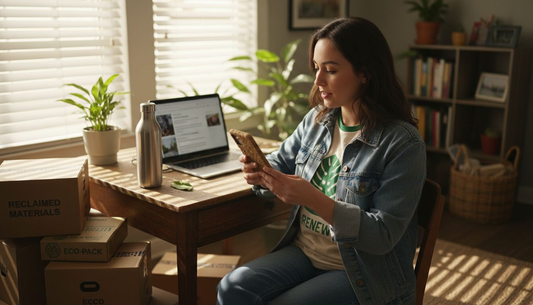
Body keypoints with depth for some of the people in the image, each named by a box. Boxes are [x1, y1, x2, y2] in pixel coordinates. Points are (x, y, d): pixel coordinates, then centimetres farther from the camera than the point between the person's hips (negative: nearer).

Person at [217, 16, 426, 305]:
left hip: (363, 276, -5)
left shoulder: (403, 143, -17)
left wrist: (314, 200, -30)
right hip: (304, 251, 5)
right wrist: (261, 175, -10)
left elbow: (384, 235, -19)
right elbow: (281, 162, 15)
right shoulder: (316, 120, 2)